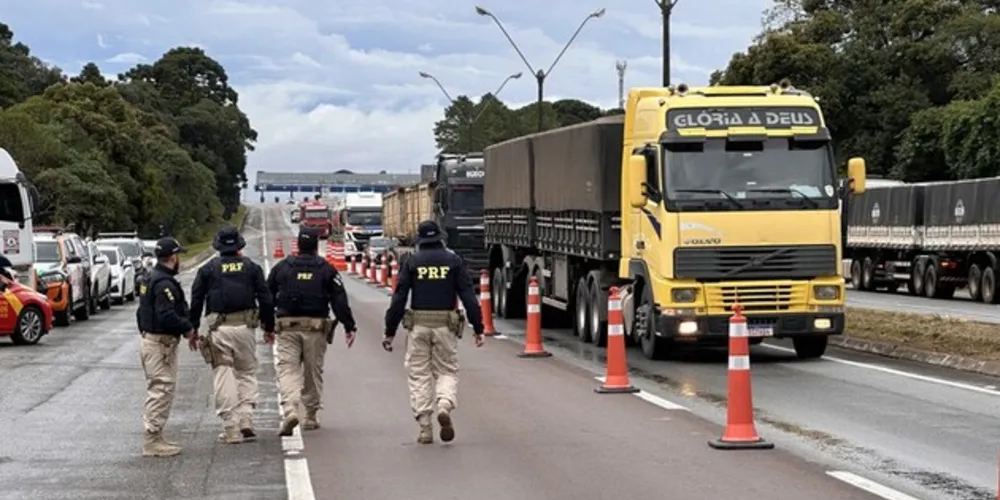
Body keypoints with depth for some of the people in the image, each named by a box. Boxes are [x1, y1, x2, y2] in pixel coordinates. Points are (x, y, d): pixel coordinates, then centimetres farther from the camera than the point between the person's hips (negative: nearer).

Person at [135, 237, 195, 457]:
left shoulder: (152, 279, 15)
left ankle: (154, 437, 23)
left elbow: (143, 312, 21)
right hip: (161, 343, -11)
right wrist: (188, 329, -13)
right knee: (161, 391, -7)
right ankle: (152, 441, -5)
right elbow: (167, 316, -27)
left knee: (158, 392, 17)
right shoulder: (164, 283, -19)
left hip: (149, 339, 11)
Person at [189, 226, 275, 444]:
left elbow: (196, 300, 4)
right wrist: (269, 327, 14)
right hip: (244, 326, 1)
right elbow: (265, 299, 6)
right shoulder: (251, 267, 7)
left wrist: (193, 329, 12)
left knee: (223, 377, 1)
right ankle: (246, 420, 0)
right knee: (247, 373, 14)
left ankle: (231, 429, 0)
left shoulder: (208, 269, 5)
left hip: (218, 328, -1)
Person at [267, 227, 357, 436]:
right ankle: (310, 416, 19)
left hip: (287, 327, 0)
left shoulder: (281, 268, 7)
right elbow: (340, 301, -1)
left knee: (287, 369, -3)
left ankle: (290, 410, -26)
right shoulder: (326, 270, 3)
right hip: (316, 327, 0)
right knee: (313, 371, 11)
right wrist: (350, 327, 1)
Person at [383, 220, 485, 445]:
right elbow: (469, 296, -1)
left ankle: (424, 428, 2)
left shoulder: (412, 262, 3)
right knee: (447, 371, 11)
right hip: (446, 325, 0)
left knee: (419, 375, 7)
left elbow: (398, 299, 0)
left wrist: (390, 331, 4)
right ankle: (445, 406, -18)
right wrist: (478, 328, 2)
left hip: (418, 325, 0)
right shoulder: (453, 261, 4)